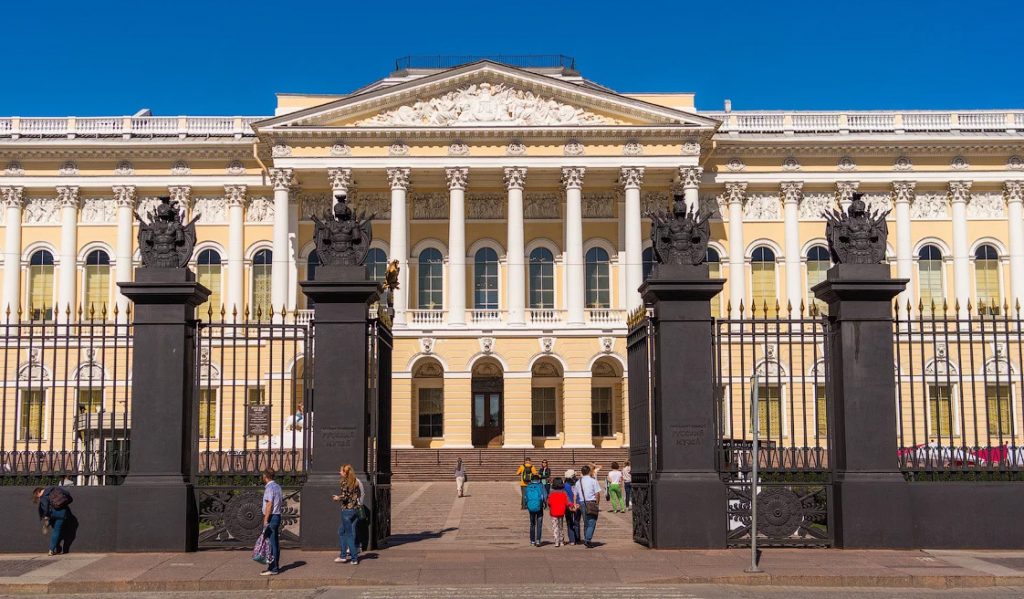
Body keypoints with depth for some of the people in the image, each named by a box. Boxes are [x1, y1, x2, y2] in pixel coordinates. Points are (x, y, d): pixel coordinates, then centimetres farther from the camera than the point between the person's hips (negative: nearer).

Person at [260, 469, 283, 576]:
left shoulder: (269, 488, -14)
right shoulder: (278, 487, 13)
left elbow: (269, 505, -19)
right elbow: (282, 500, 19)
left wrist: (266, 520, -19)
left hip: (271, 517, -9)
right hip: (278, 515, 9)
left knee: (271, 543, -7)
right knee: (275, 542, 14)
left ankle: (272, 569, -6)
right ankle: (276, 566, 20)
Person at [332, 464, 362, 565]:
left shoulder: (345, 482, -12)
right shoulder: (355, 482, 10)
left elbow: (344, 497, -18)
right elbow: (359, 495, 13)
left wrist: (337, 498, 2)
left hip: (347, 510, -7)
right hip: (355, 509, 7)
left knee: (349, 534, 1)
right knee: (341, 531, 17)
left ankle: (354, 558, 3)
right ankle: (342, 555, 17)